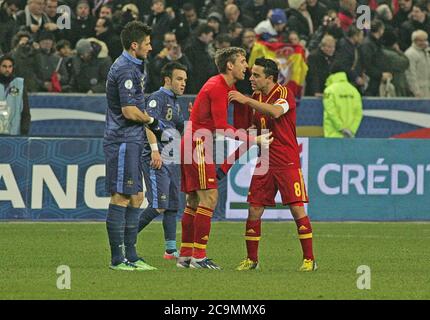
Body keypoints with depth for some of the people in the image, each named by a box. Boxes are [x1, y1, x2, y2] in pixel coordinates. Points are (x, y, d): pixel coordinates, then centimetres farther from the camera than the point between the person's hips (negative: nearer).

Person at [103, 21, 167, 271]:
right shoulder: (126, 70, -16)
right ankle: (118, 259, -7)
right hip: (123, 141, -10)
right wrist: (151, 121, -4)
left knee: (136, 198, 12)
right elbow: (130, 111, -21)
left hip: (131, 142, 10)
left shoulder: (133, 67, 17)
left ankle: (131, 256, 15)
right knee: (121, 199, -8)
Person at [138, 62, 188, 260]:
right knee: (159, 205, -14)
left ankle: (171, 249, 8)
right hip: (156, 158, -9)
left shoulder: (175, 103, 20)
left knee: (172, 205, 7)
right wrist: (155, 149, -28)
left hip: (171, 160, 9)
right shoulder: (158, 97, -7)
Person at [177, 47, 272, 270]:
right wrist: (254, 140, -20)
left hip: (197, 144, 11)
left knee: (194, 201, 12)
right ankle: (198, 256, -14)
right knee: (209, 198, -13)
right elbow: (222, 128, -21)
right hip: (198, 145, -11)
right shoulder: (217, 88, -16)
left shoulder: (227, 87, 15)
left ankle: (185, 256, 16)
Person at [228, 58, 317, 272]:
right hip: (264, 162, 6)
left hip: (287, 163, -6)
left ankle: (309, 259, 0)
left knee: (297, 209, -7)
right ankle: (251, 259, 10)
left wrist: (246, 100, -29)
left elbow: (276, 112, -32)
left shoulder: (284, 93, -9)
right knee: (254, 210, 1)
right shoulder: (255, 98, 11)